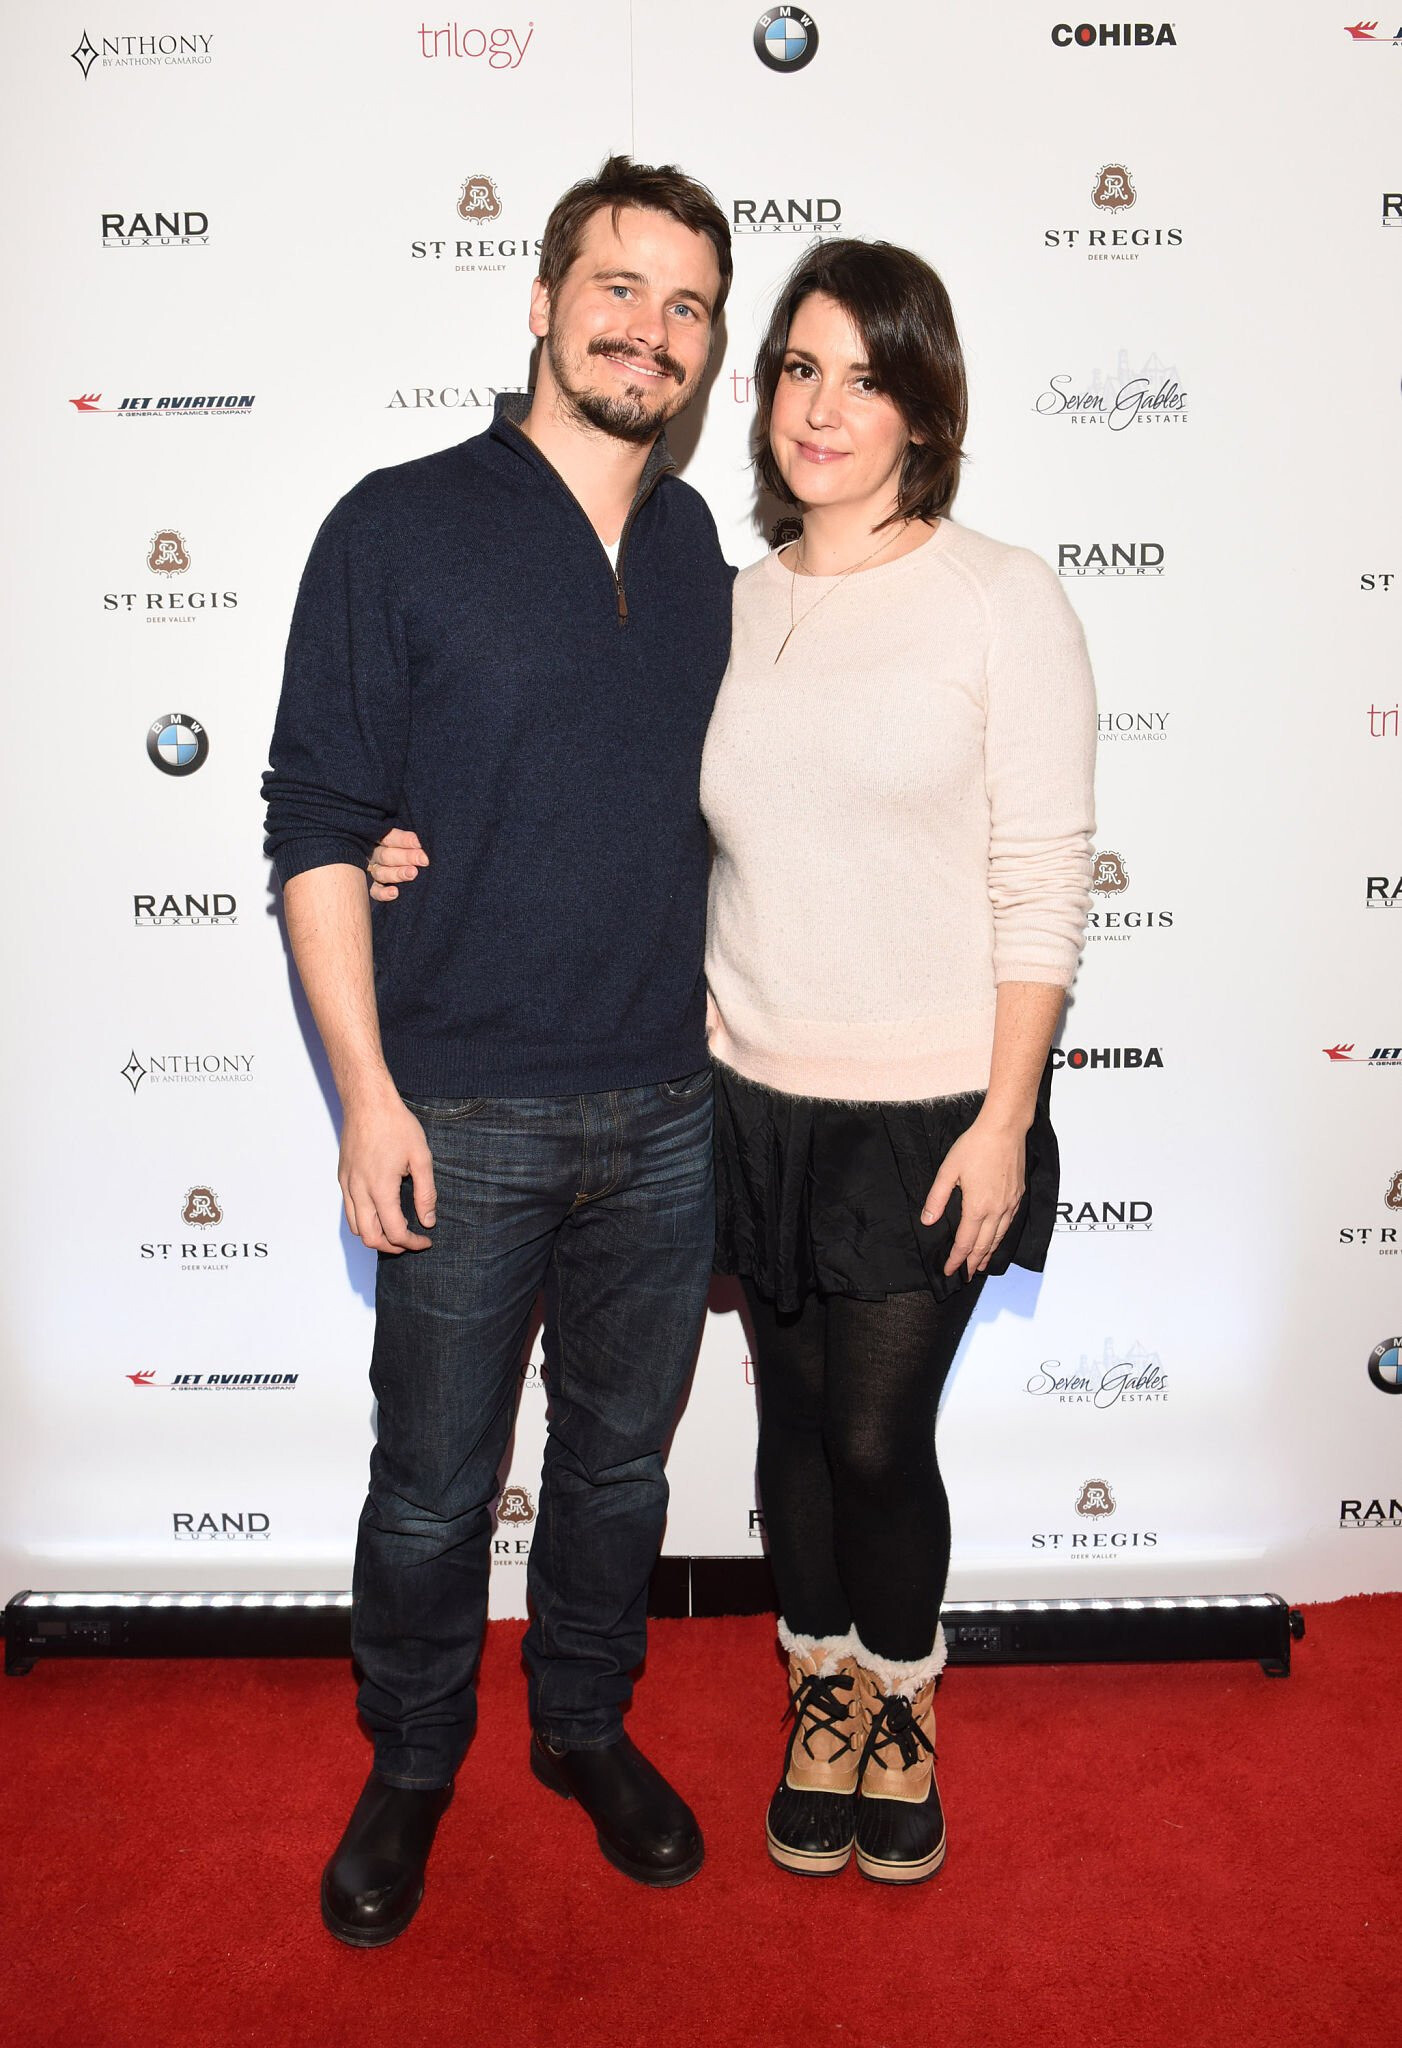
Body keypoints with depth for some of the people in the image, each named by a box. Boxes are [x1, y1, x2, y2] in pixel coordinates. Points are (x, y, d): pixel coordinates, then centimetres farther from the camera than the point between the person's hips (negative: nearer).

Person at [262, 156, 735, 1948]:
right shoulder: (398, 529, -6)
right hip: (463, 1116, -3)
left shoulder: (701, 552, 8)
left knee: (620, 1458, 18)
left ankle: (586, 1725, 42)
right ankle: (410, 1766, 37)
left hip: (667, 1115, 4)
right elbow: (317, 829, -8)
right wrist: (368, 1096, -12)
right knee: (432, 1482, 11)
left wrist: (711, 1011, 12)